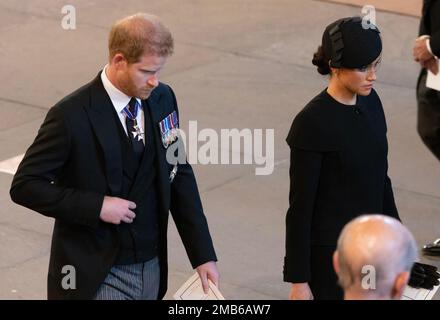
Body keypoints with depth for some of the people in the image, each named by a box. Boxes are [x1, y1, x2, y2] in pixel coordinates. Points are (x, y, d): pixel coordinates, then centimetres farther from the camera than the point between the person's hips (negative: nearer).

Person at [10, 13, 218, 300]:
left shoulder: (163, 99, 0)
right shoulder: (71, 116, -16)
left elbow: (180, 177, 7)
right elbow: (25, 185, -12)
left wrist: (204, 255, 3)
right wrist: (96, 206, -20)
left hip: (152, 269, 5)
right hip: (97, 277, -5)